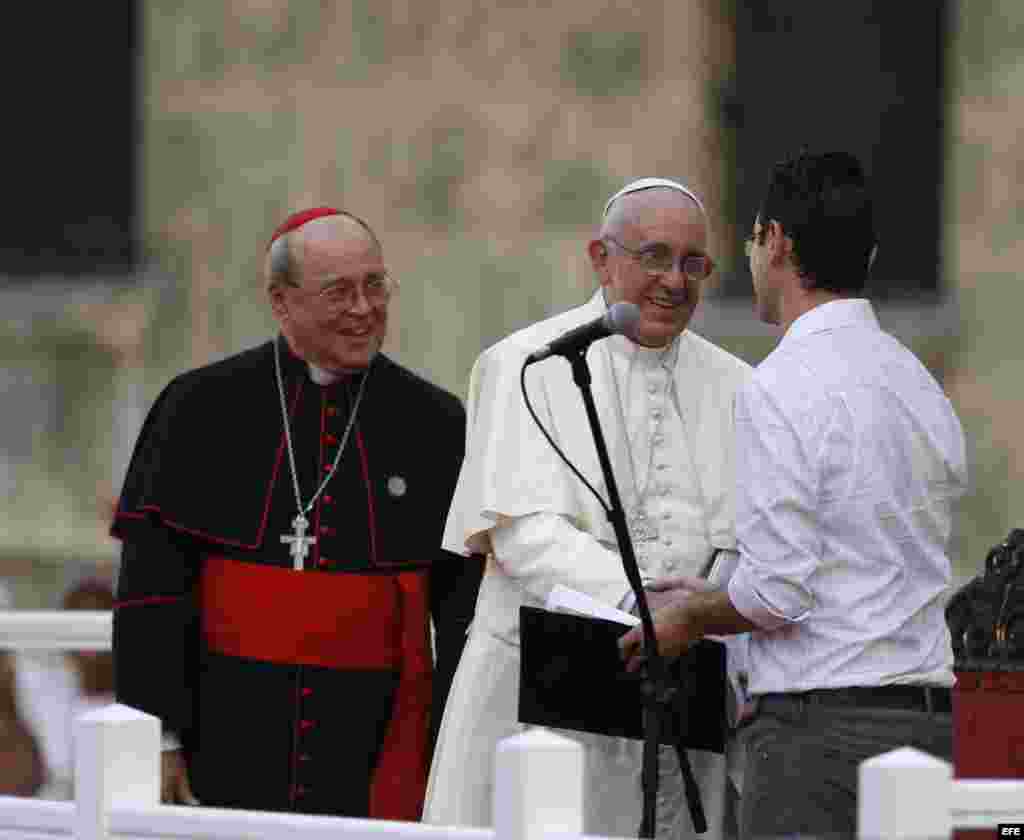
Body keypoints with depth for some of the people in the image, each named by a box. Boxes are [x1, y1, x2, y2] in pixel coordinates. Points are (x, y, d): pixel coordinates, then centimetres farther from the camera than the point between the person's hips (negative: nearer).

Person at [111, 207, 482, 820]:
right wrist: (159, 740, -5)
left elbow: (466, 609, 6)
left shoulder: (436, 426, 5)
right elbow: (153, 586, 1)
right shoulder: (203, 408, 2)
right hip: (226, 742, 0)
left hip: (376, 757, 1)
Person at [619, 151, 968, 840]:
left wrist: (690, 619, 5)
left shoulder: (783, 388, -11)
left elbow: (778, 591, -15)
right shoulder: (921, 384, 16)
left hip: (823, 730, -8)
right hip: (930, 719, 8)